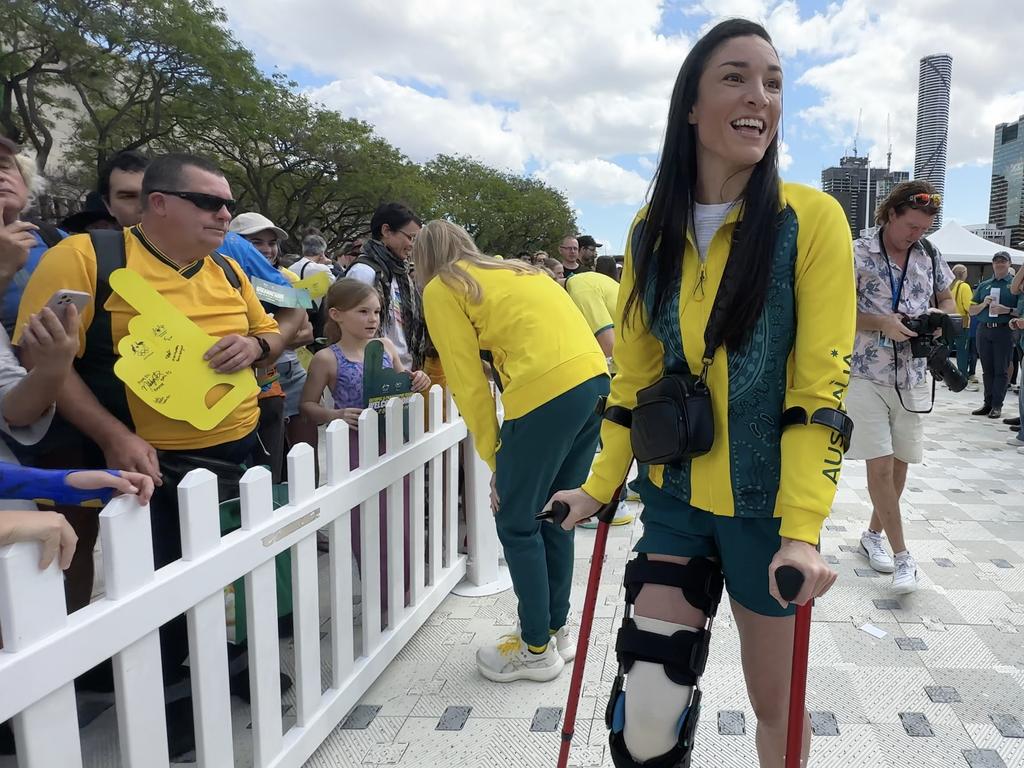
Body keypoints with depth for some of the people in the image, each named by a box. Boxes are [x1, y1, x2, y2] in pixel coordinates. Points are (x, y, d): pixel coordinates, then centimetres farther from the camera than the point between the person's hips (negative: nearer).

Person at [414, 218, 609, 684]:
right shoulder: (510, 269, 28)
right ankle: (557, 630, 34)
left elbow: (470, 386, 2)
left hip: (548, 392, -8)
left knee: (516, 524, 9)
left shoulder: (441, 290, 8)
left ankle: (537, 649, 22)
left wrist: (494, 460, 11)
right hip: (596, 381, 8)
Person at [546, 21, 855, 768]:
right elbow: (634, 373, 7)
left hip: (767, 504, -2)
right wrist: (600, 487, 4)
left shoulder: (811, 219, -10)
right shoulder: (651, 230, 2)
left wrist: (802, 530, -21)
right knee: (647, 702, 5)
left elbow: (821, 386, -14)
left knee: (773, 697, 15)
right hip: (675, 494, 3)